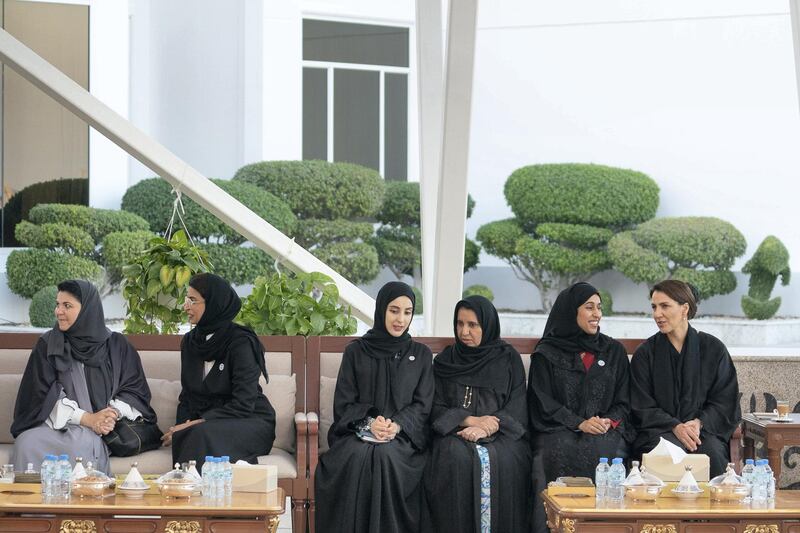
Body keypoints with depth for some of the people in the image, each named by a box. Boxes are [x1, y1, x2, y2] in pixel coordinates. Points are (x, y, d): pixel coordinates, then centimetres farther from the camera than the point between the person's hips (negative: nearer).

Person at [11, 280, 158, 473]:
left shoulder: (116, 344, 8)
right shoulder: (47, 344, 7)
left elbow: (135, 390, 7)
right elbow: (45, 397, 0)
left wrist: (114, 413, -15)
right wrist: (87, 418, -13)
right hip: (60, 425, 1)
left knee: (82, 444, -36)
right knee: (27, 443, -32)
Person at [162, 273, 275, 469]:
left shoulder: (241, 342, -11)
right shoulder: (190, 341, 10)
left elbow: (243, 405, -16)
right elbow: (186, 395, 14)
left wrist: (197, 423, -20)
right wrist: (182, 426, -7)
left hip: (249, 422, -5)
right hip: (205, 420, 5)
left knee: (202, 435, -36)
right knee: (182, 436, -31)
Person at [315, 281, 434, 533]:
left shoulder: (421, 354, 12)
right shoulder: (355, 351, 9)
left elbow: (422, 405, 5)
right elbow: (343, 403, 4)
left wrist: (397, 425, -15)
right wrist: (369, 423, -16)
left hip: (403, 436, 0)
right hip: (357, 432, 0)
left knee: (386, 456, -34)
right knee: (358, 456, -34)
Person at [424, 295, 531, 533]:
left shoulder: (508, 359, 8)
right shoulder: (445, 360, 12)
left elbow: (516, 407, 1)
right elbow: (435, 408, 6)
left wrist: (486, 428, -16)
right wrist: (471, 420, -11)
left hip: (500, 435, -1)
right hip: (456, 433, 1)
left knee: (503, 462, -32)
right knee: (456, 458, -31)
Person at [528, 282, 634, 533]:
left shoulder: (614, 350, 18)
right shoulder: (546, 354, 9)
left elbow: (624, 401, 13)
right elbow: (543, 402, 0)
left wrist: (609, 421, -9)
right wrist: (579, 423, -13)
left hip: (607, 431, 1)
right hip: (559, 432, -1)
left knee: (606, 450, -32)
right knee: (560, 451, -34)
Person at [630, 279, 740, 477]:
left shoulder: (713, 348, 8)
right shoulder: (645, 354, 7)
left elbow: (725, 401, 7)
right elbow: (643, 408, 3)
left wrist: (699, 422, -11)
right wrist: (675, 426, -14)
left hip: (705, 429, 1)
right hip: (660, 430, 0)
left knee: (712, 453, -32)